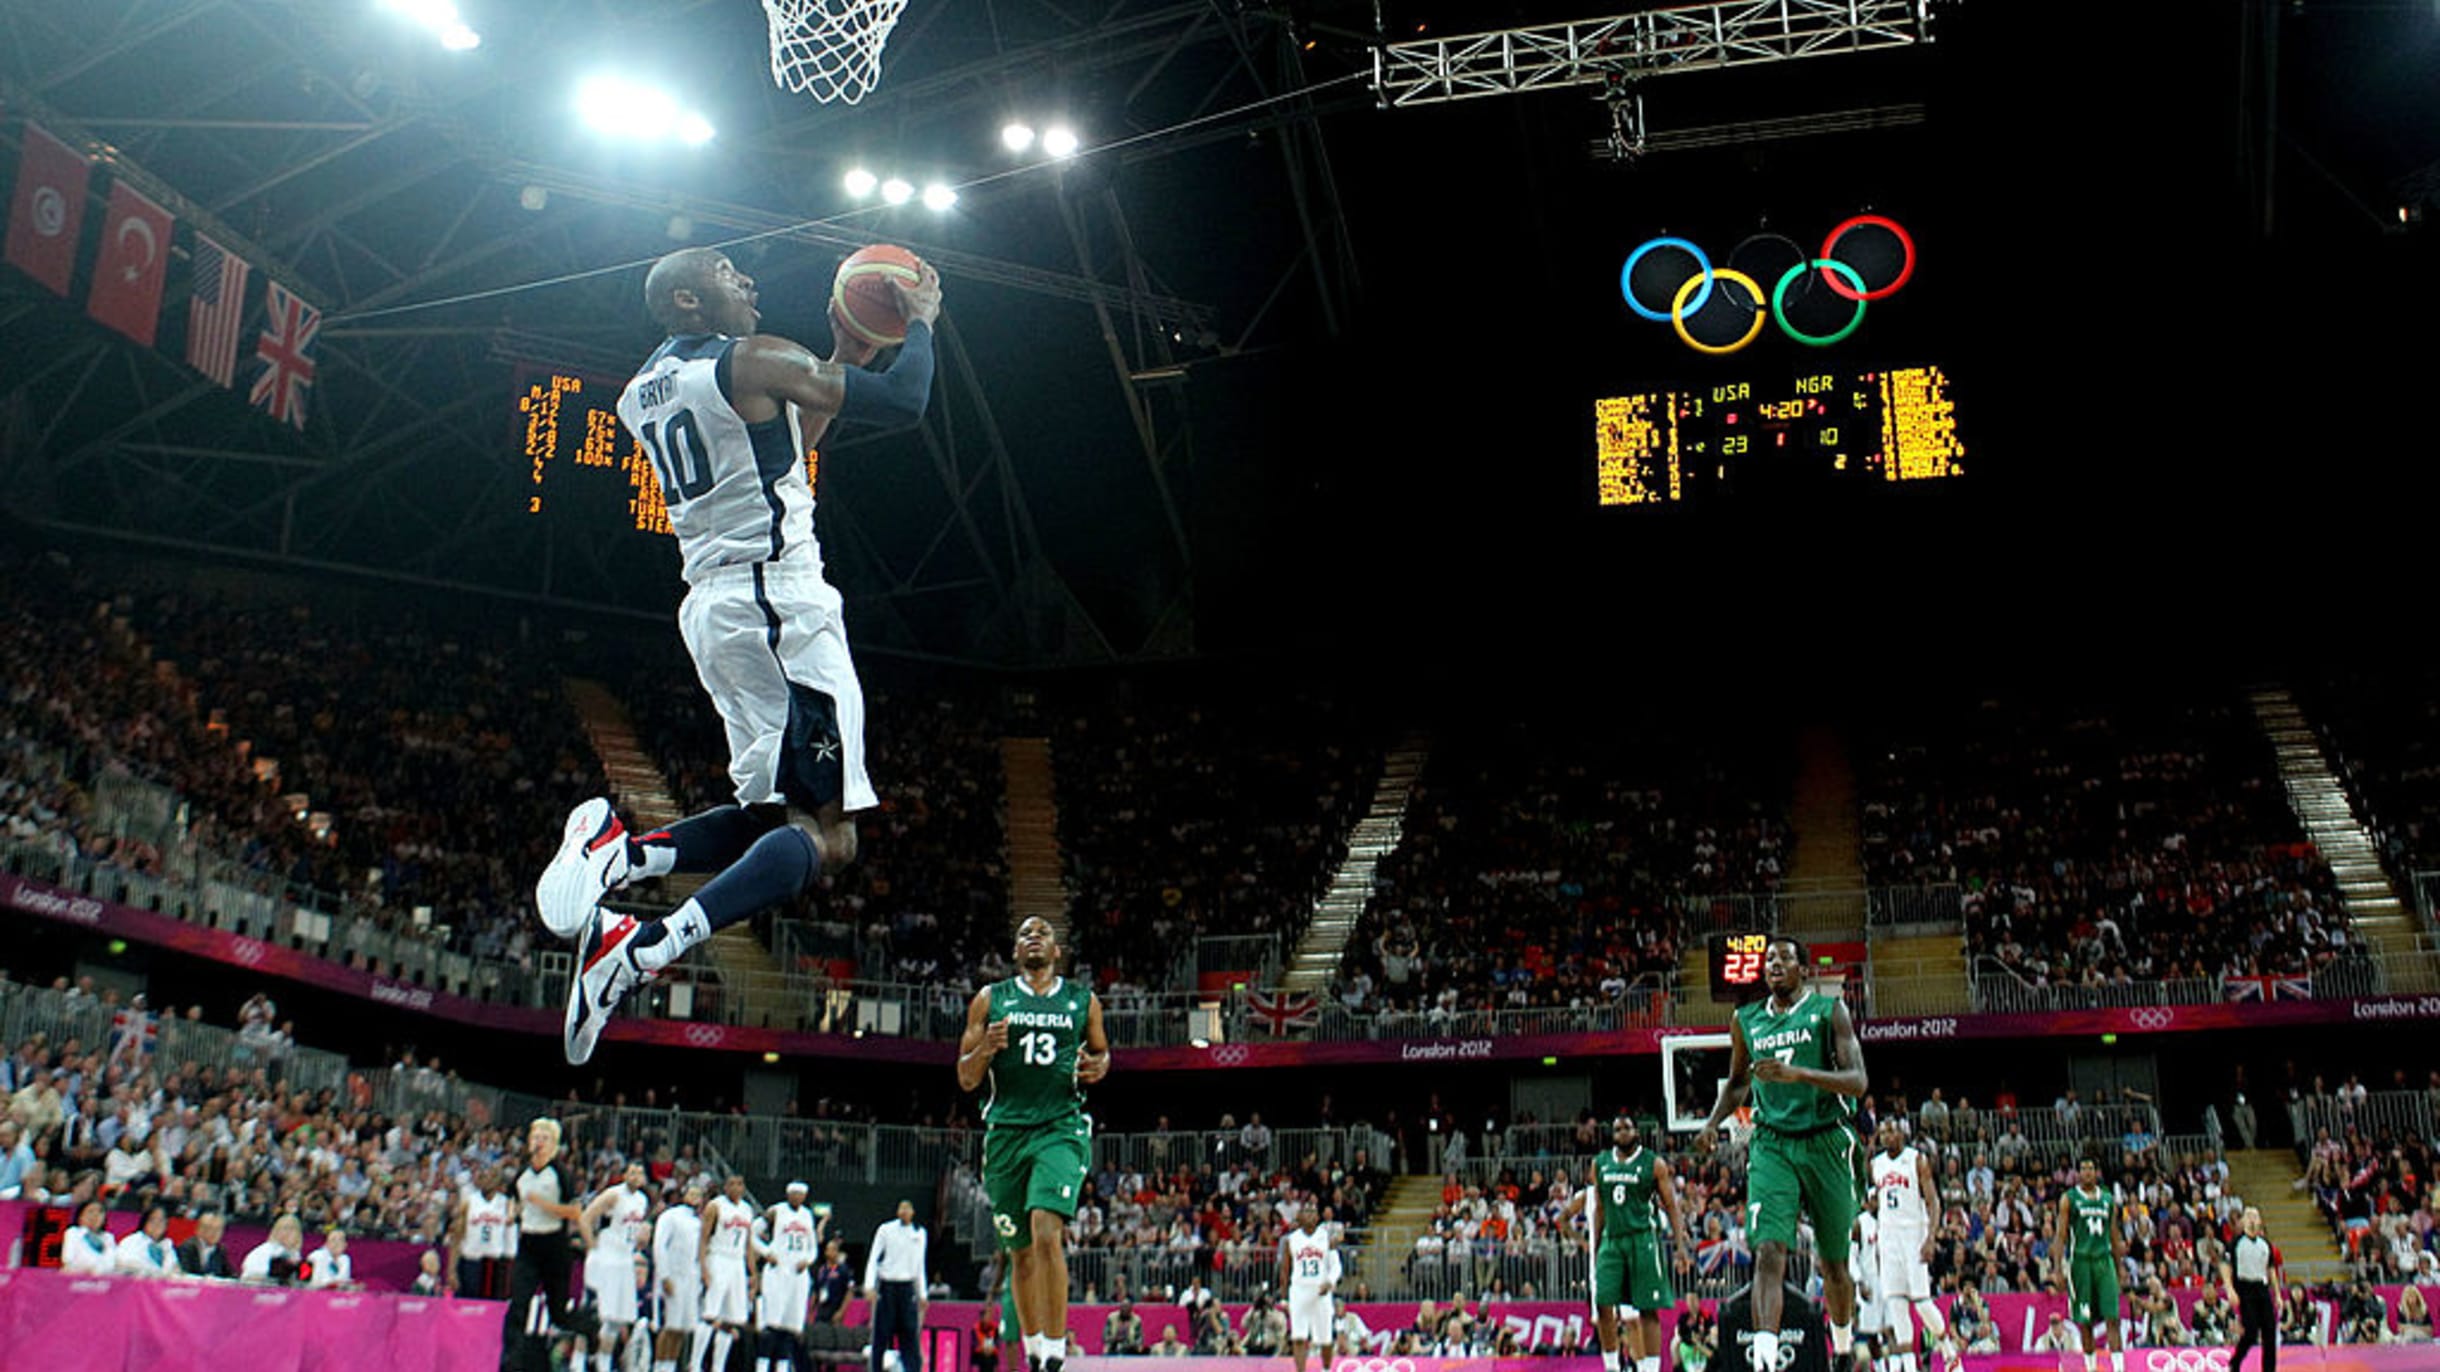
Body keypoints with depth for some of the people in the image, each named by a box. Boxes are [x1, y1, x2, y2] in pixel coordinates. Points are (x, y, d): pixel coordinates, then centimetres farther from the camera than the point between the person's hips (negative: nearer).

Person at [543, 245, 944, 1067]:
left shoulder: (642, 390, 19)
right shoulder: (753, 359, -6)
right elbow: (902, 403, -8)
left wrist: (847, 349, 28)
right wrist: (919, 321, 10)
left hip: (710, 607, 9)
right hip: (778, 600, -9)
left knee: (768, 814, 18)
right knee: (827, 834, -10)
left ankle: (616, 853, -4)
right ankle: (643, 950, -26)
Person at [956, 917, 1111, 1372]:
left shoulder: (1083, 1002, 9)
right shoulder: (990, 999, 9)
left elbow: (1101, 1052, 24)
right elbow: (966, 1079, 8)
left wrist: (1098, 1067, 0)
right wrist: (986, 1049, -13)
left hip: (1062, 1128, -2)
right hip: (1005, 1130, 2)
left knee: (1046, 1229, -23)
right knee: (1022, 1249, 8)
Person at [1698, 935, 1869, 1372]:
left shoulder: (1829, 1010, -1)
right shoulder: (1746, 1020, 11)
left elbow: (1857, 1081, -10)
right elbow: (1738, 1082, 25)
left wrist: (1797, 1074, -25)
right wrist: (1713, 1122, 7)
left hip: (1825, 1143, -1)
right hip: (1771, 1145, 2)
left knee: (1834, 1263, 11)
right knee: (1769, 1251, -18)